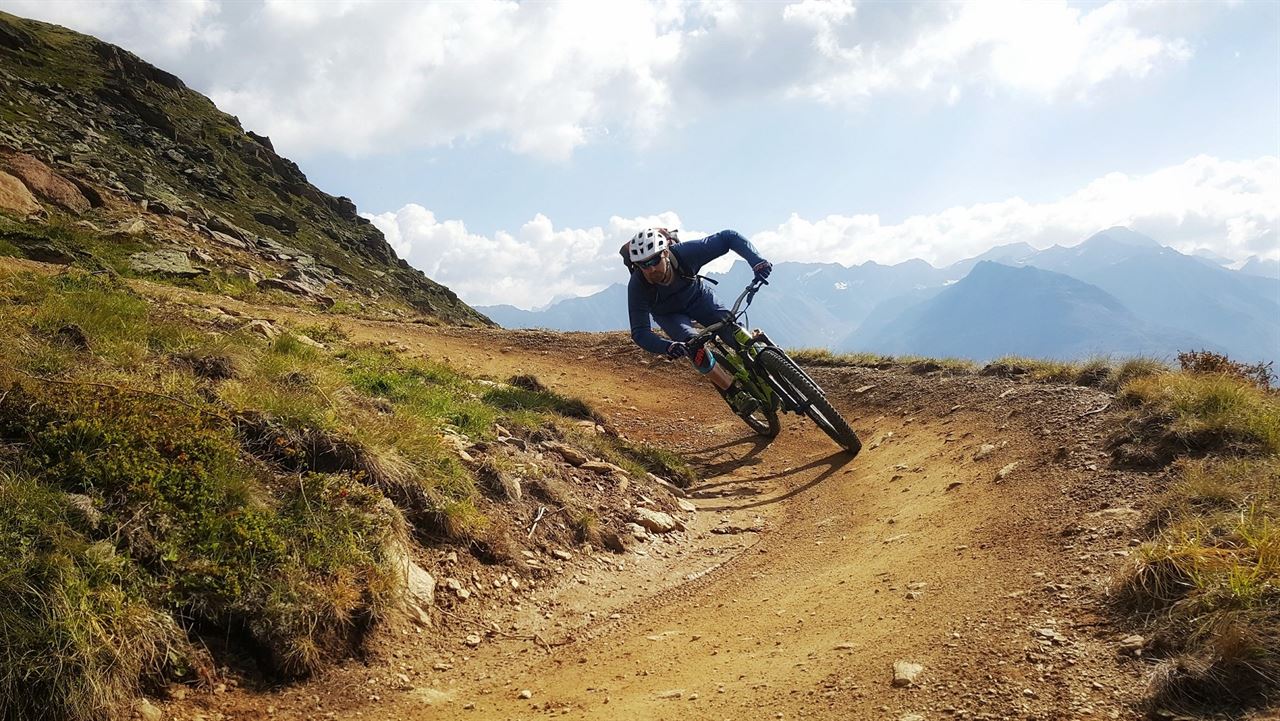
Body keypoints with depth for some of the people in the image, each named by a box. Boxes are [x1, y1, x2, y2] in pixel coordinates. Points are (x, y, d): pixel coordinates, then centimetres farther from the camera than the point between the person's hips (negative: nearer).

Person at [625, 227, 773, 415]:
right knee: (695, 348, -28)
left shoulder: (685, 253, -37)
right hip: (669, 314, -1)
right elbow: (639, 332, -36)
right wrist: (667, 347, -55)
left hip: (697, 297, 1)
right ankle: (734, 393, -12)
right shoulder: (637, 287, -37)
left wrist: (756, 260, -45)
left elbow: (728, 237, -31)